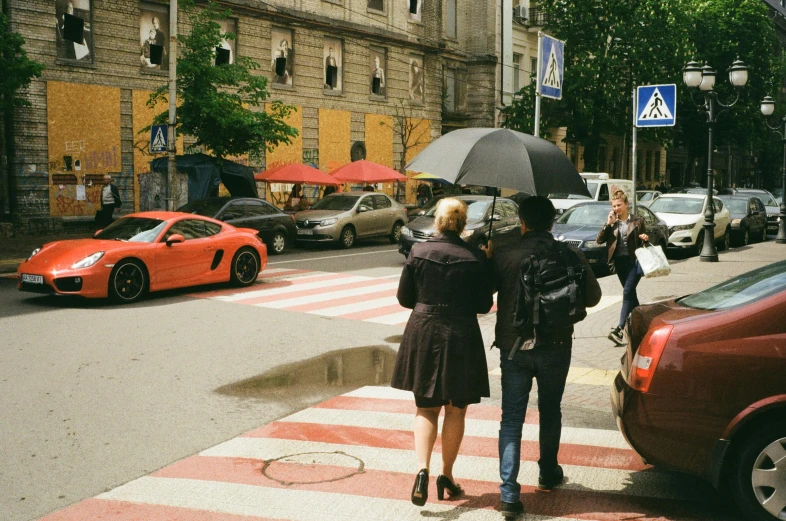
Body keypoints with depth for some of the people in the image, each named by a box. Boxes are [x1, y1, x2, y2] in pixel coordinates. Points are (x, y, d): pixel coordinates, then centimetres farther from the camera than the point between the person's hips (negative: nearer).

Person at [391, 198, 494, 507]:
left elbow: (404, 298, 0)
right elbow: (484, 305, -4)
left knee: (426, 408, 13)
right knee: (455, 410, 15)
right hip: (461, 337, -1)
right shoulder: (475, 258, -8)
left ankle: (422, 469, -5)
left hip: (423, 334, 1)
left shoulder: (418, 252, -5)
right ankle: (447, 475, 19)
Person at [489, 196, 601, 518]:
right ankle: (548, 473, 38)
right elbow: (592, 297, 1)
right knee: (550, 411, 21)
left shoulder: (503, 252, -9)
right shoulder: (570, 255, -6)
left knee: (511, 418, 1)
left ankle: (509, 492, -8)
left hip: (513, 346, -1)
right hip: (555, 346, 1)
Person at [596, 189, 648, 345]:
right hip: (619, 261, 4)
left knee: (627, 293, -14)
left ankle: (620, 329, -21)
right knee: (631, 293, 13)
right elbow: (599, 240, -2)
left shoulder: (637, 221, 2)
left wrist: (645, 239, -12)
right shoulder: (612, 222, 7)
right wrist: (608, 223, -11)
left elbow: (642, 241, 11)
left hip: (634, 261, -4)